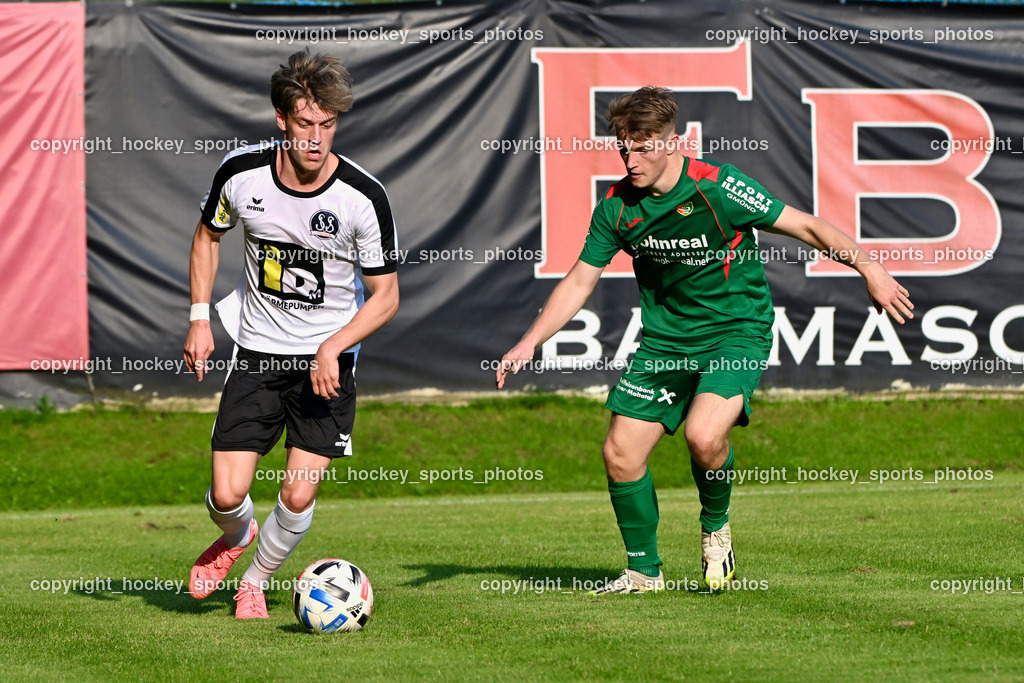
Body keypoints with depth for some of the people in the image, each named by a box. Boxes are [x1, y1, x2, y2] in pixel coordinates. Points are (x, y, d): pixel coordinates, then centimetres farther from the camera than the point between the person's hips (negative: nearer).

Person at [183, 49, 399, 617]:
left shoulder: (363, 197, -16)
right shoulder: (242, 173, -10)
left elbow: (385, 294, -7)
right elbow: (208, 235, 12)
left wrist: (333, 346, -21)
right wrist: (199, 319, 4)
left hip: (327, 362, -1)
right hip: (256, 354, 2)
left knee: (298, 495, -10)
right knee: (227, 494, -8)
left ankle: (256, 581, 20)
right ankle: (236, 538, 31)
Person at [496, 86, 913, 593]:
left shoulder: (717, 188, -19)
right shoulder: (617, 205, -5)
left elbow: (805, 226, -11)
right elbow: (580, 281, 4)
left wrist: (869, 269, -14)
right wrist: (529, 343, -5)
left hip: (736, 330, -5)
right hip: (664, 337, 5)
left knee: (703, 435, -29)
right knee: (621, 453, -3)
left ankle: (716, 525, 3)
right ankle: (644, 569, 17)